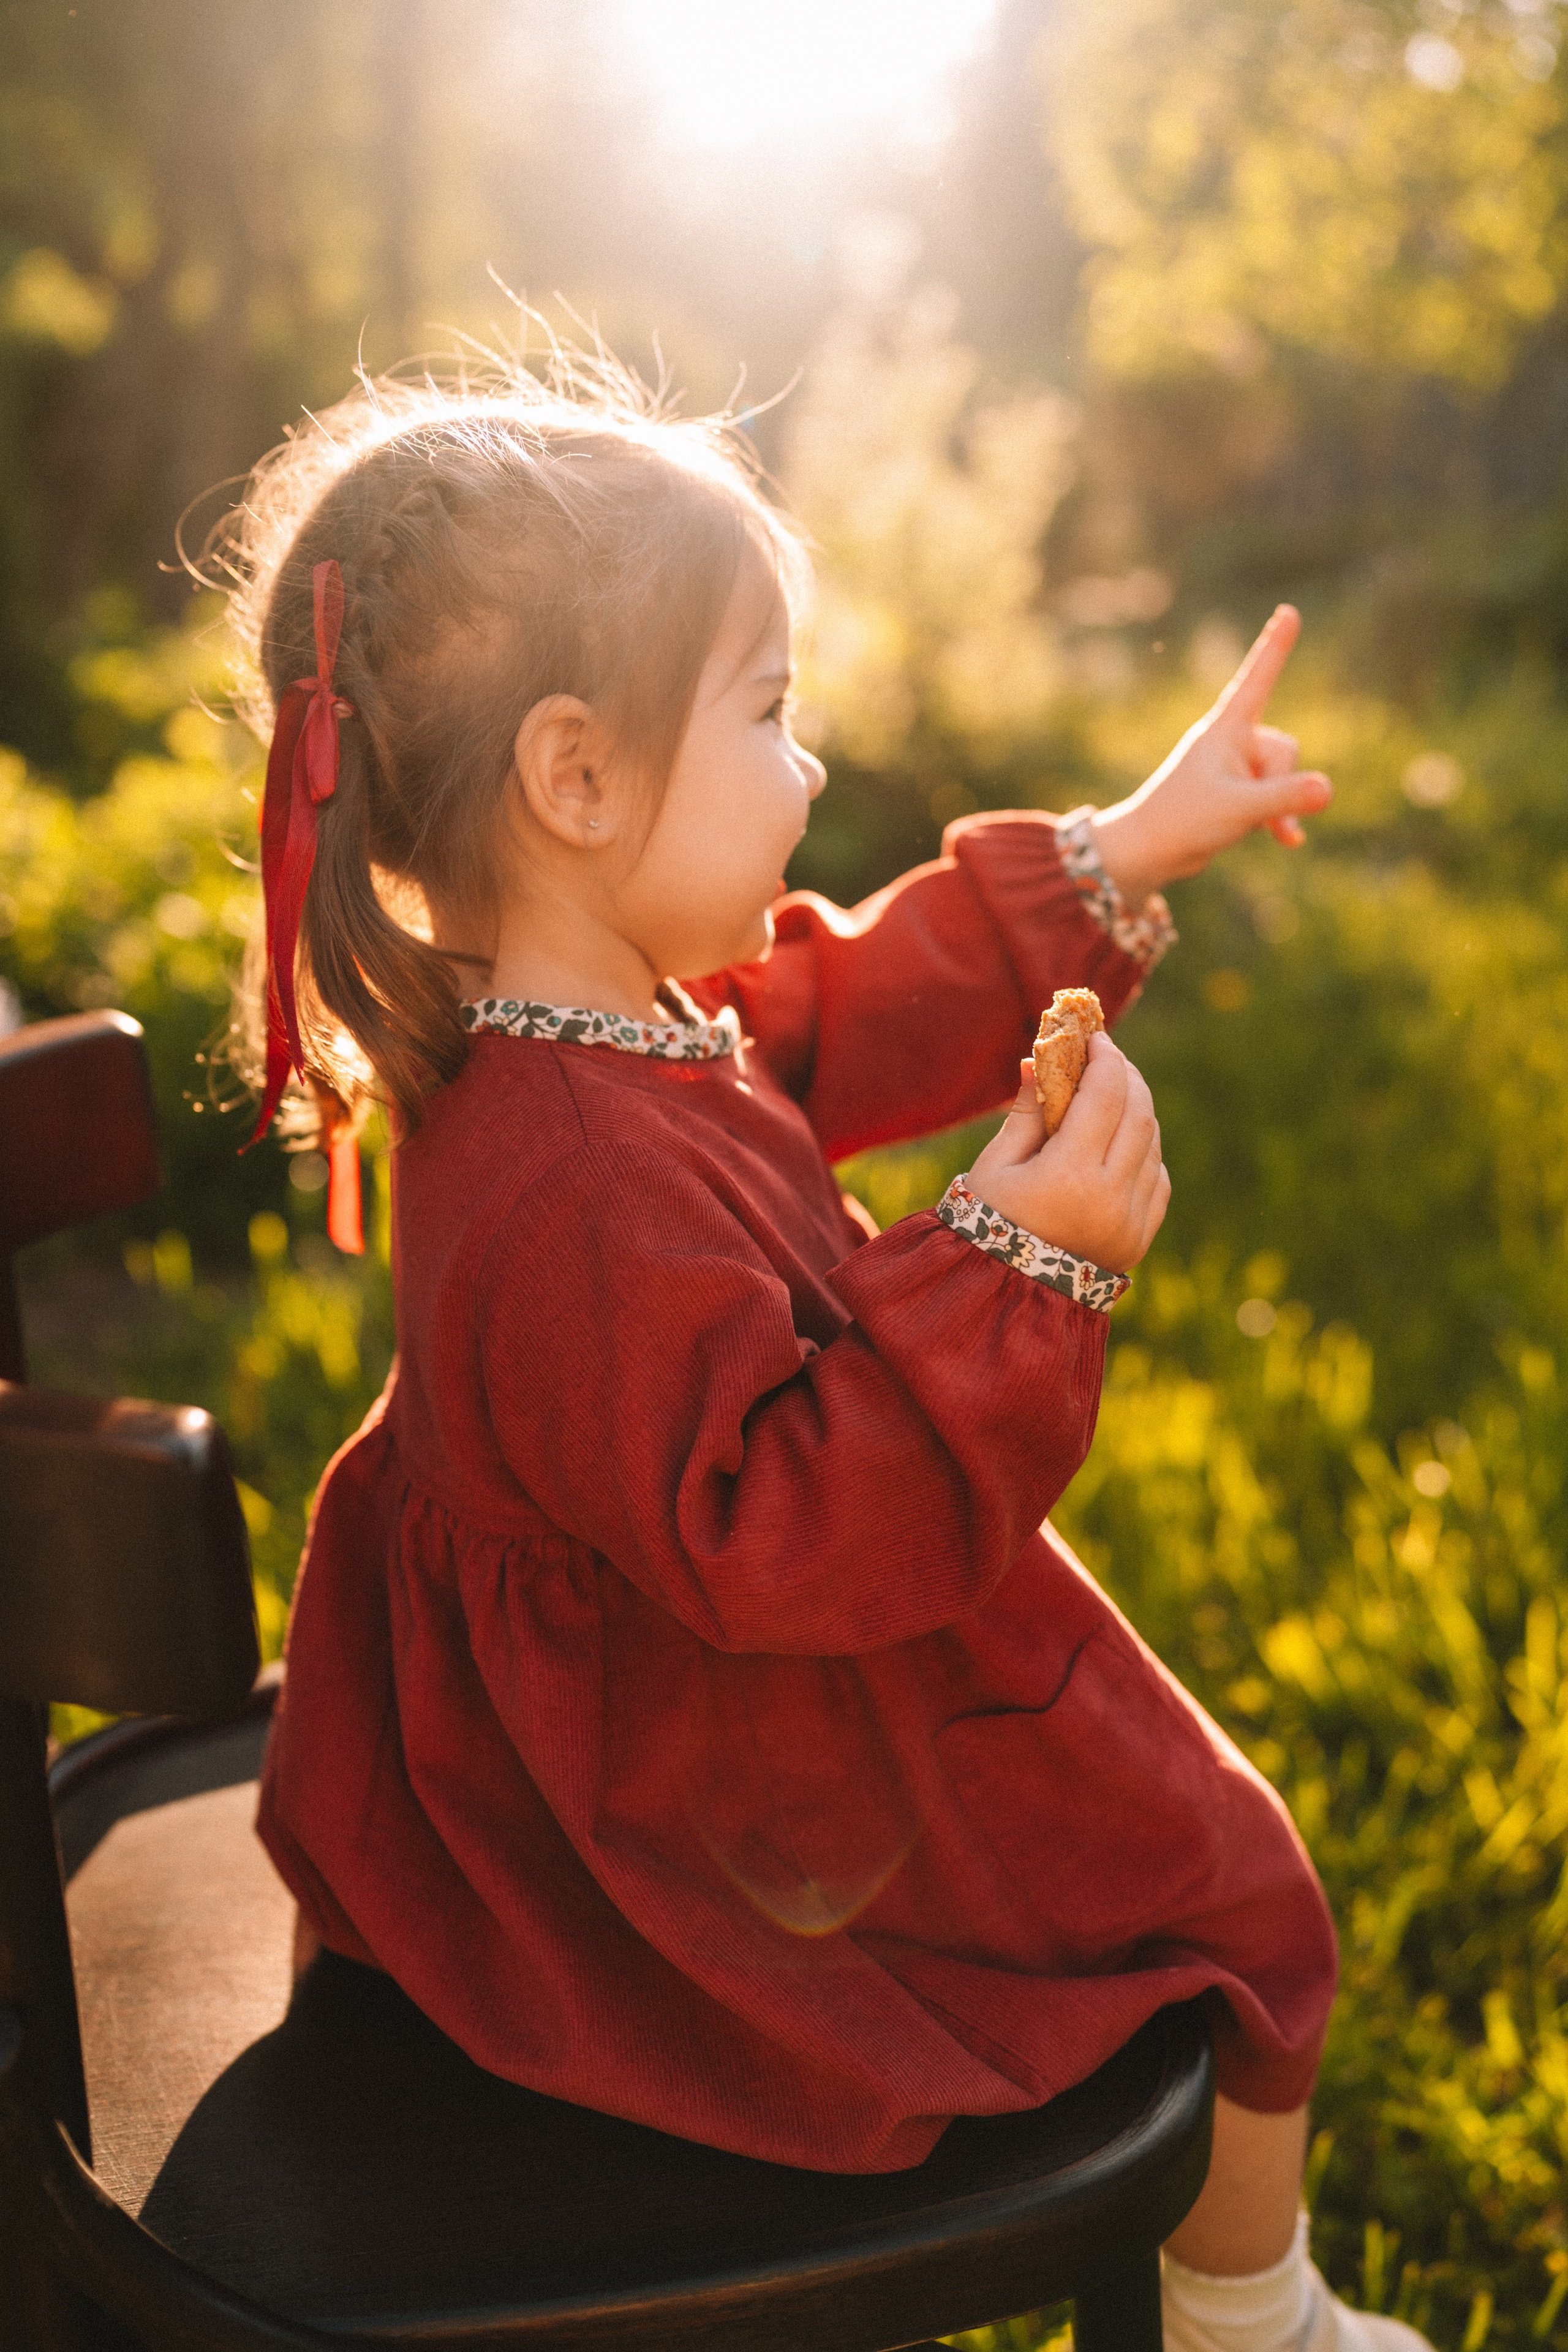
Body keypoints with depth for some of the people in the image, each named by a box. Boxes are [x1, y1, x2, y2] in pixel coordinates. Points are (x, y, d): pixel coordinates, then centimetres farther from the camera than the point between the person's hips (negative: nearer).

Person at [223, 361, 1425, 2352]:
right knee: (1228, 1881, 7)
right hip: (741, 1837, -10)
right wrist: (1020, 1265, -39)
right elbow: (773, 1528, -37)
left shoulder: (594, 1028, -6)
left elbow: (845, 1012, 9)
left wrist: (1113, 863, 8)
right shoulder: (589, 1190, -39)